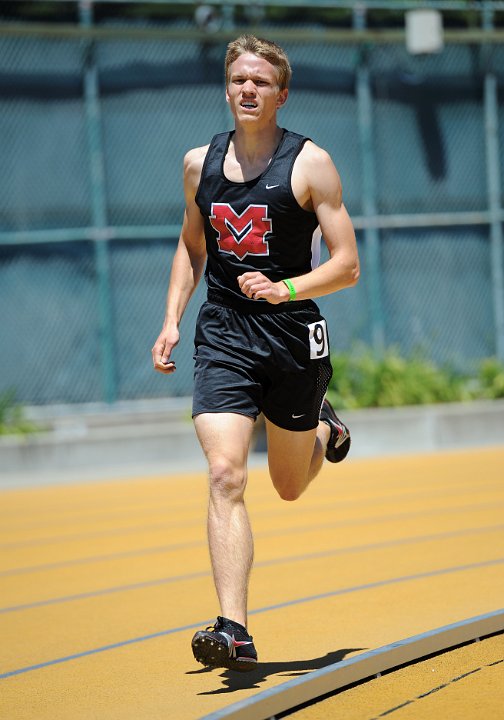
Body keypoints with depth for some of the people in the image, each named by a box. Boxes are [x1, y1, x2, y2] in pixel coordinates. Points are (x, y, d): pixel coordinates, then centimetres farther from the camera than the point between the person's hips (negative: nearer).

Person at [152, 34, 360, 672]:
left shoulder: (310, 164, -6)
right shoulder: (200, 164, 6)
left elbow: (347, 265, -6)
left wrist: (285, 289, -22)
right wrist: (171, 320, 10)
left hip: (293, 338, -2)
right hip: (222, 338, 2)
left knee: (289, 486, 14)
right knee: (225, 475, -16)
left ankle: (325, 431, 50)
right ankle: (234, 631, -20)